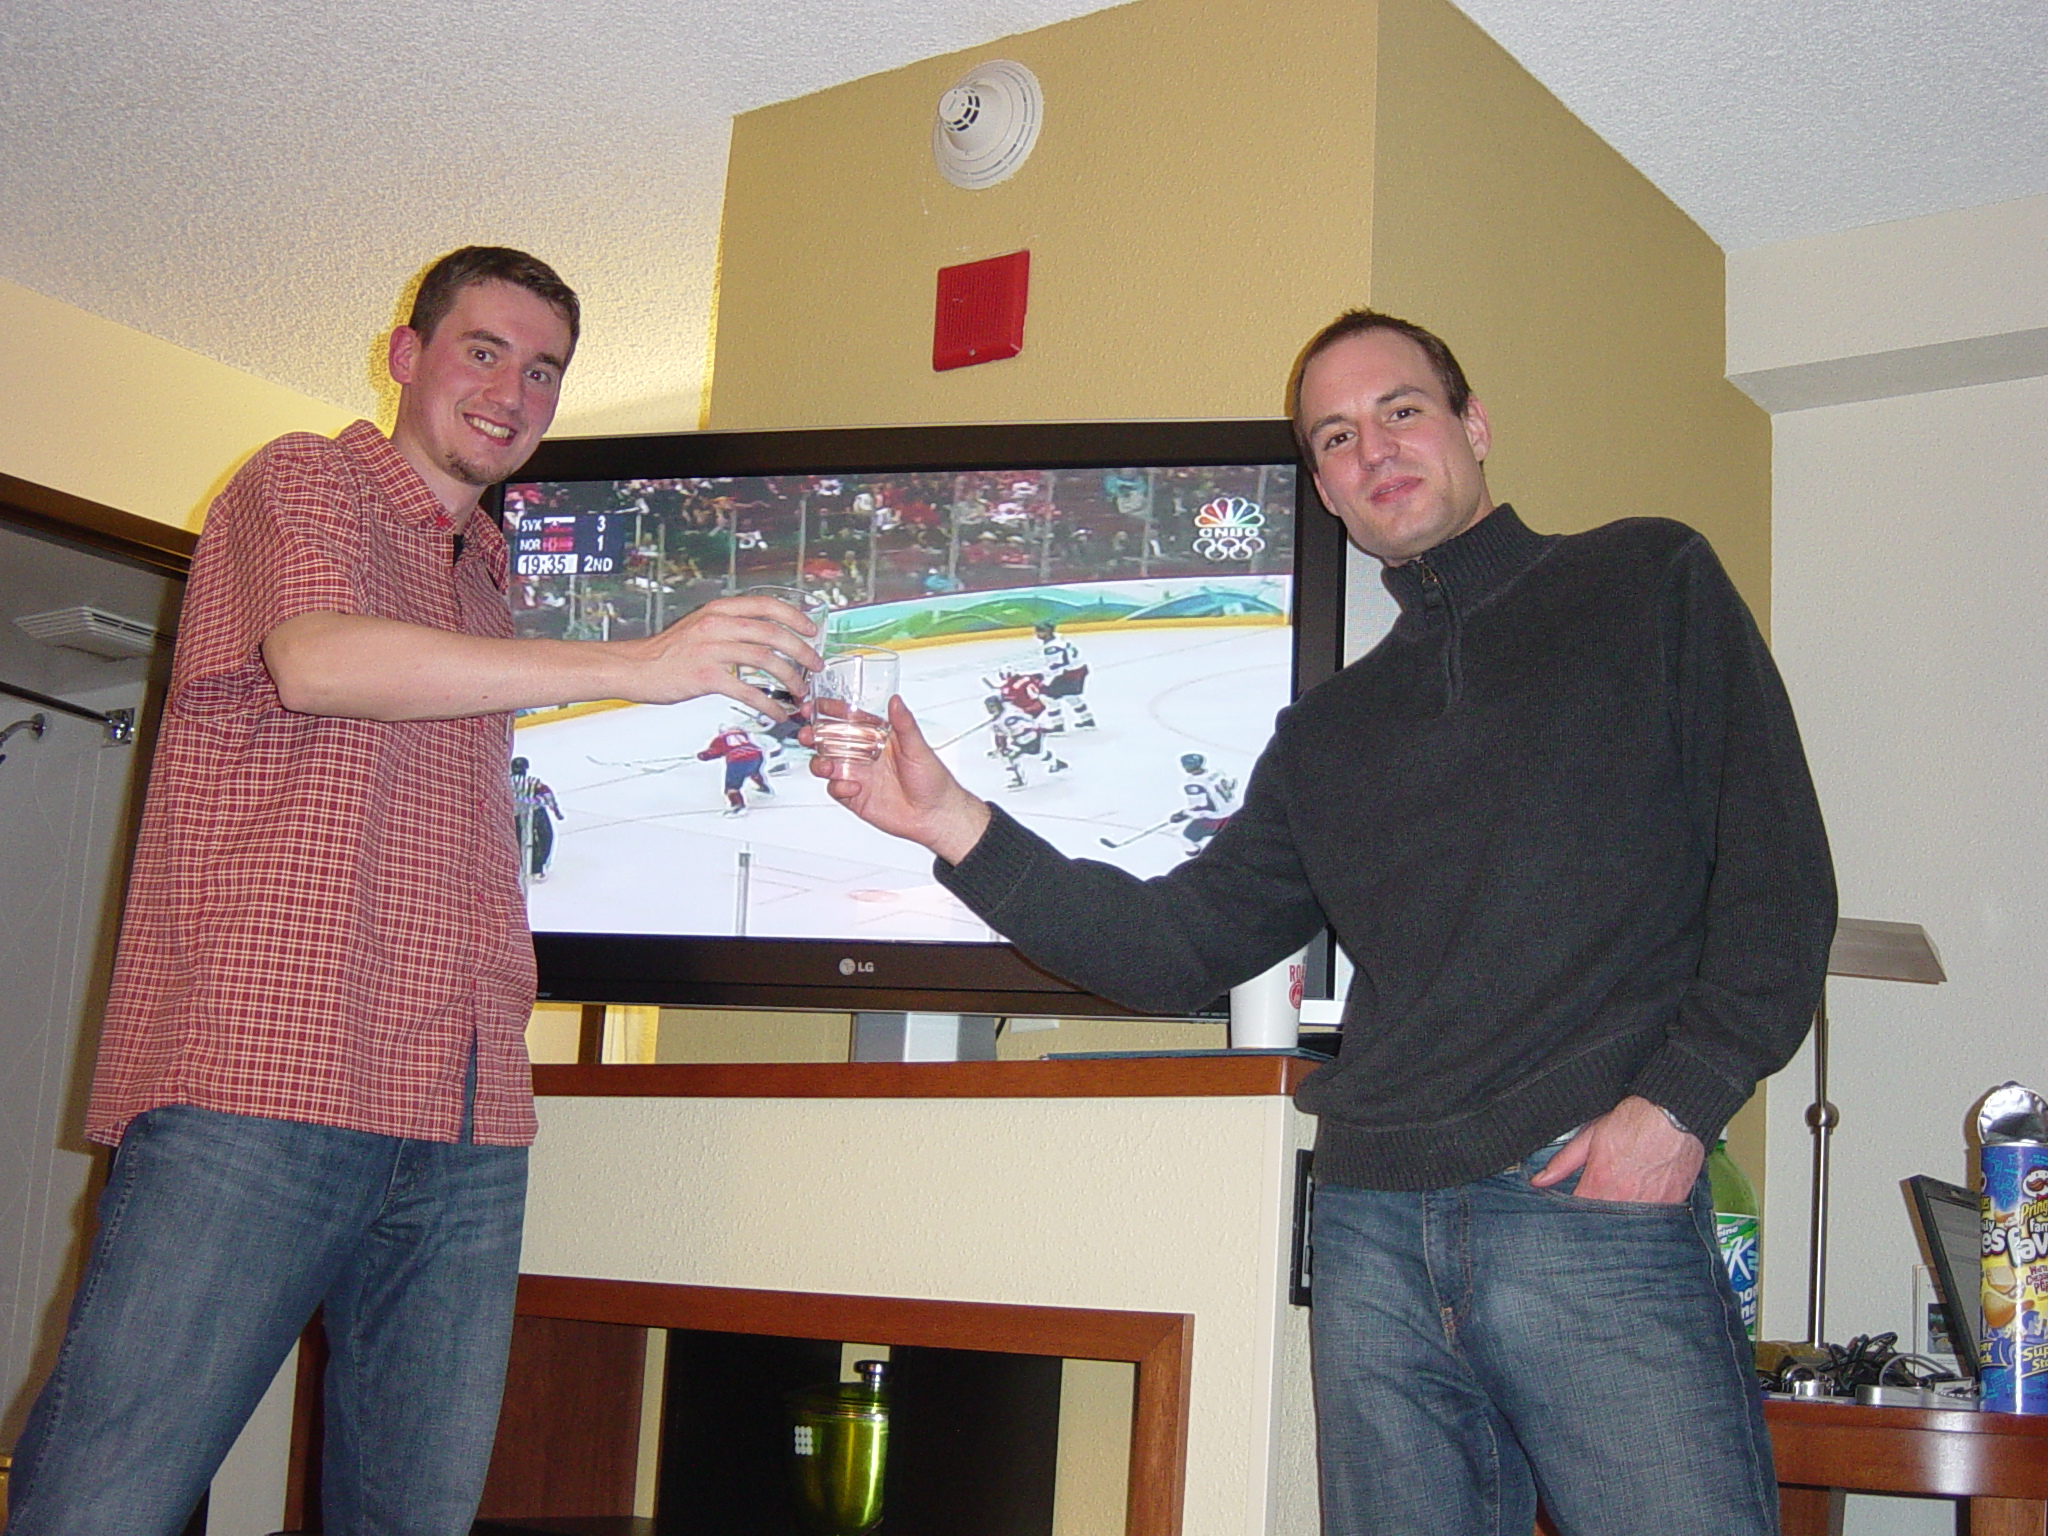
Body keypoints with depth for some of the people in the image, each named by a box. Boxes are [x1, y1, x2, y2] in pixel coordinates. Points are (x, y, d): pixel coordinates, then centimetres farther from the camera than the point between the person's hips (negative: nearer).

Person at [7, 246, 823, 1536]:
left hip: (466, 1123, 7)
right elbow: (315, 660, -16)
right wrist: (636, 663, -22)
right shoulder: (304, 483, 6)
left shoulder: (488, 581, 26)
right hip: (260, 1085, -6)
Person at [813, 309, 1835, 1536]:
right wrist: (956, 824, 7)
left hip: (1596, 1203, -4)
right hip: (1375, 1225, 4)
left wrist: (1682, 1099, -11)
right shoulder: (1328, 733, 21)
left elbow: (1777, 873, 2)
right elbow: (1176, 948, 16)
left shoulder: (1649, 583, 10)